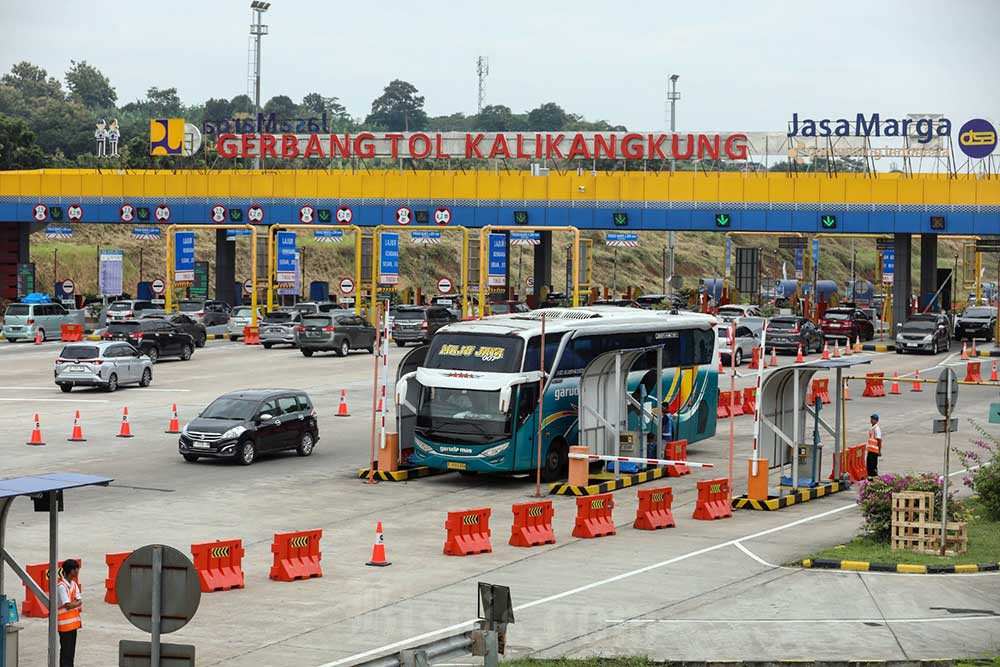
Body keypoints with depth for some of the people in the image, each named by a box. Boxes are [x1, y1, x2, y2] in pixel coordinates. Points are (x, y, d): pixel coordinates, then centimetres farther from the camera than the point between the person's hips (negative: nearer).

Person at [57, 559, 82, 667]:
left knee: (71, 649, 13)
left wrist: (74, 603, -15)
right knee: (65, 650, -4)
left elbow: (79, 602, 5)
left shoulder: (74, 584, 9)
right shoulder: (62, 586, -19)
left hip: (73, 622, 8)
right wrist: (77, 603, -6)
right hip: (65, 624, -8)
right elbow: (68, 605, -22)